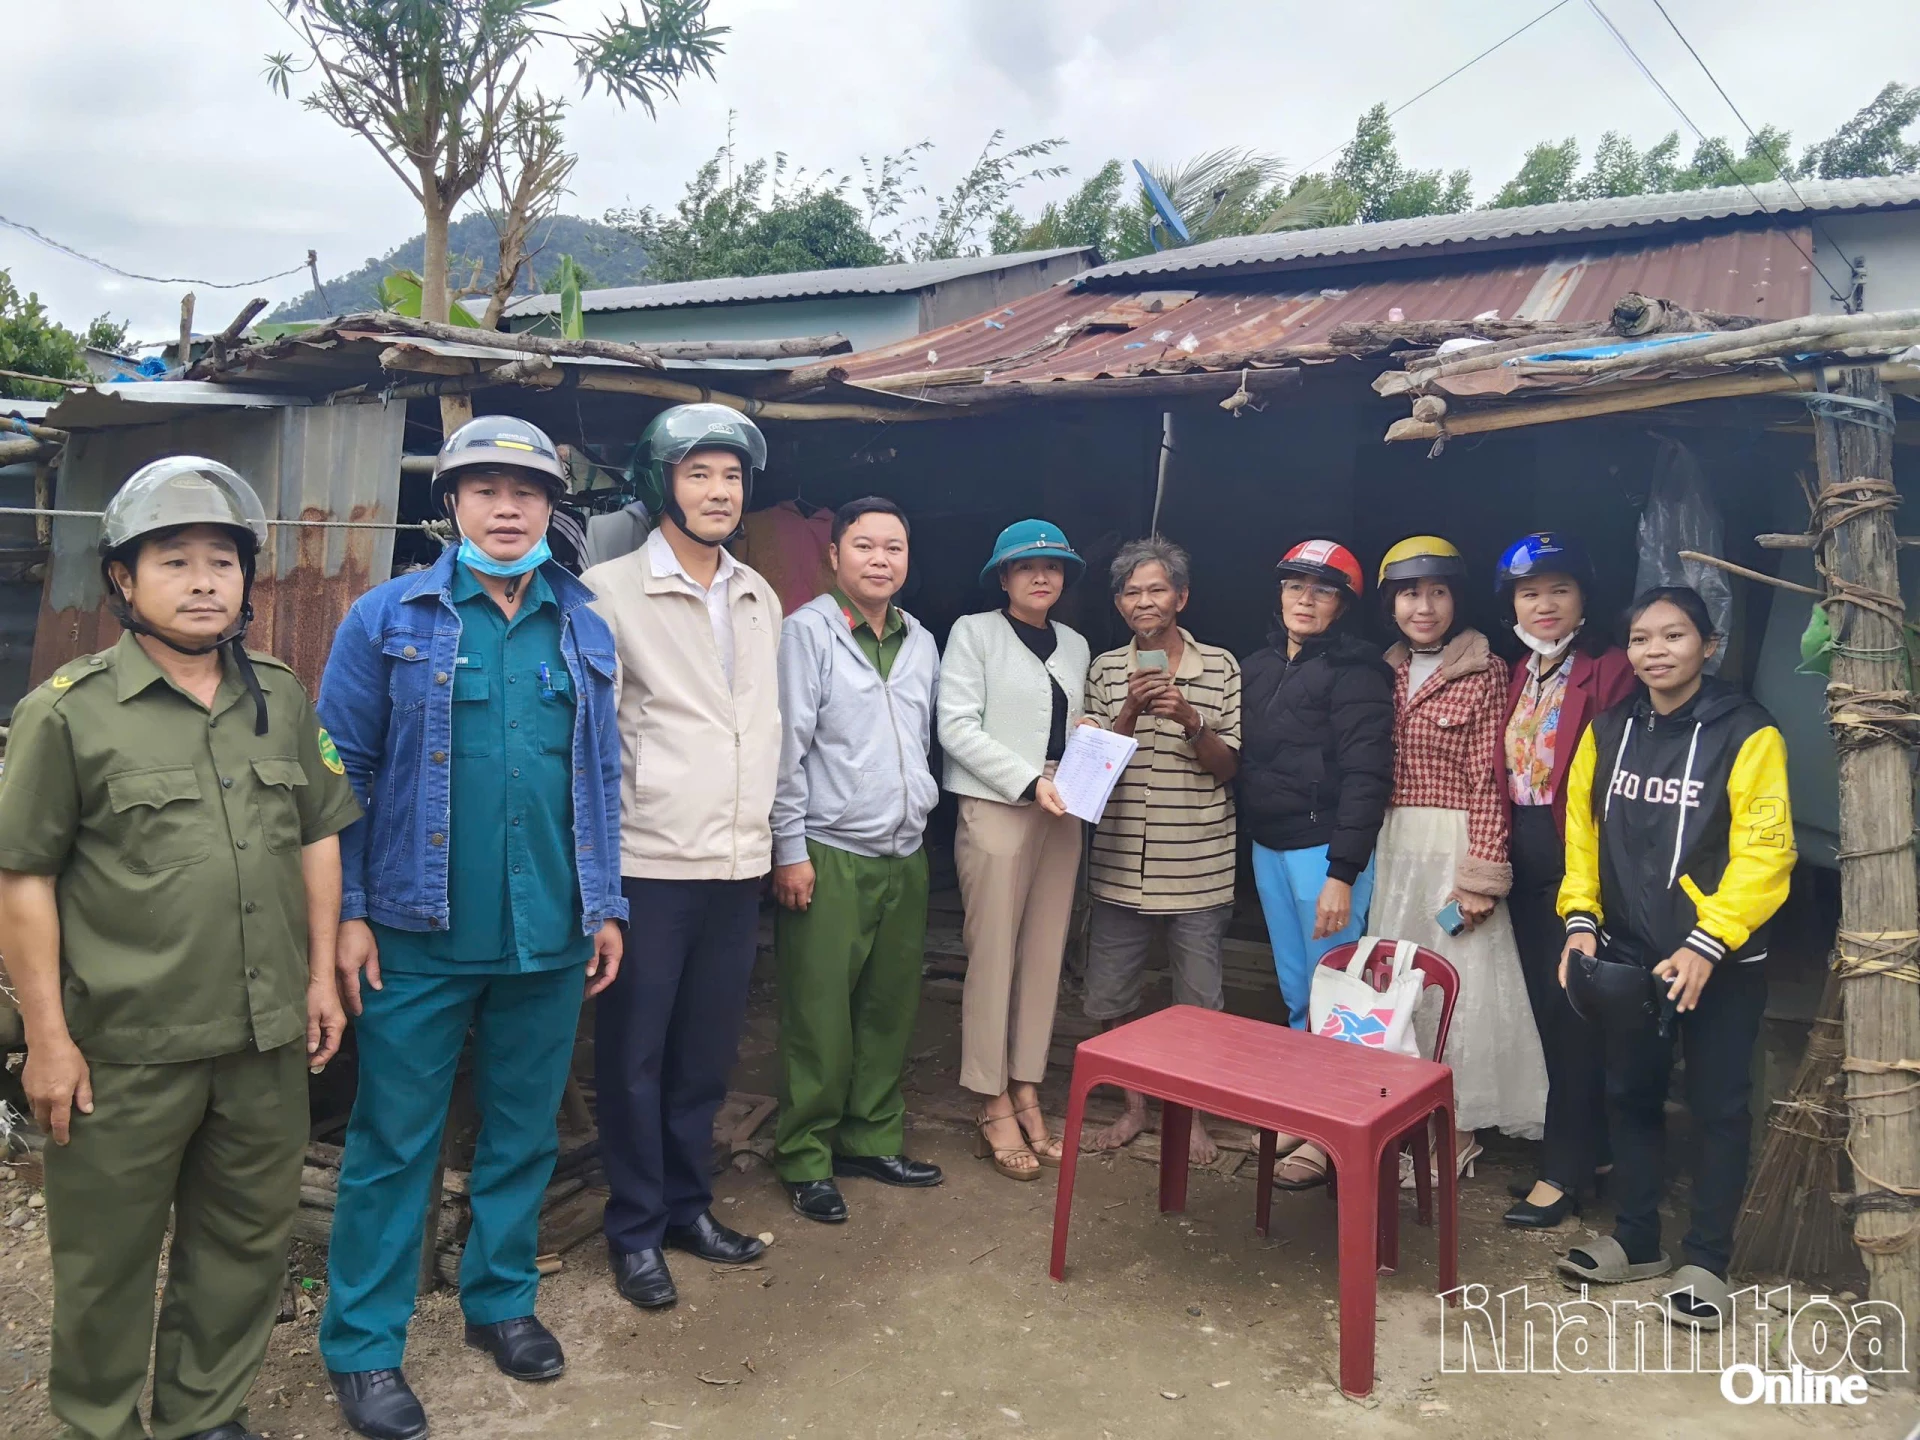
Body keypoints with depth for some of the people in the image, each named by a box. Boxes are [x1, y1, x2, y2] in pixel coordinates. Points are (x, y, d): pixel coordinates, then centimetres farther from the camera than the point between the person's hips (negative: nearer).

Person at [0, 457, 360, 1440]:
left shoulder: (282, 700, 6)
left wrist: (321, 975, 9)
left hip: (268, 1037, 5)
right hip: (126, 1051, -4)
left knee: (247, 1243, 18)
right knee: (109, 1259, 12)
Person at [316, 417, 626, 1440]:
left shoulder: (584, 633, 8)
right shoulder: (389, 618, -2)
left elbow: (601, 779, 10)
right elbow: (342, 773, -3)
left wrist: (604, 906, 7)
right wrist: (347, 912, -8)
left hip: (549, 936, 3)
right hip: (421, 933, -3)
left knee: (524, 1134, 16)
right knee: (393, 1144, 7)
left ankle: (502, 1299, 35)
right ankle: (362, 1345, 23)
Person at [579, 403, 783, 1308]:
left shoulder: (760, 598, 12)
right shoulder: (611, 589, -6)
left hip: (737, 861, 5)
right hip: (650, 861, -5)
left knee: (707, 1051, 15)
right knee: (635, 1054, 6)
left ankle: (687, 1206, 32)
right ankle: (635, 1232, 22)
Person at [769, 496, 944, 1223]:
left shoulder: (921, 643, 13)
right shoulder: (808, 631, -7)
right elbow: (786, 747, -10)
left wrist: (919, 813, 15)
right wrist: (790, 849, -12)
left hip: (904, 856, 6)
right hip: (829, 856, -6)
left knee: (892, 1007, 12)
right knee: (820, 1015, -1)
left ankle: (872, 1139, 26)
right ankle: (806, 1161, 13)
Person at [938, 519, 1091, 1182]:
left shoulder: (1074, 646, 16)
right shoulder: (974, 632, 0)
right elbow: (957, 726, -9)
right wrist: (1030, 782, -15)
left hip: (1060, 814, 6)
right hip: (996, 807, -5)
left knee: (1044, 957, 6)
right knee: (993, 957, -2)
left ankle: (1027, 1094, 16)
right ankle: (995, 1108, 7)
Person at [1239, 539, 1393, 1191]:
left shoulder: (1355, 670, -9)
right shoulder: (1258, 666, 12)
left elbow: (1365, 775, -15)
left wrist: (1342, 873, -19)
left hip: (1324, 850, -7)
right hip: (1268, 847, 7)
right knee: (1294, 992, 14)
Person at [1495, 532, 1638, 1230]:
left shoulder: (1609, 671, -11)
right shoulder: (1517, 677, 12)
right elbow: (1504, 775, 11)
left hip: (1576, 861, -7)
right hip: (1526, 863, 7)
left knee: (1568, 1014, 1)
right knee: (1545, 1009, 14)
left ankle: (1562, 1172, 13)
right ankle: (1590, 1151, 29)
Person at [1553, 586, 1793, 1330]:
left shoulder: (1747, 733, -11)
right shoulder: (1608, 731, 4)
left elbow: (1765, 851, -15)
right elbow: (1583, 831, 7)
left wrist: (1706, 943, -22)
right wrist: (1581, 918, -5)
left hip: (1721, 962, -4)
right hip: (1628, 956, 5)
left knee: (1718, 1106, 7)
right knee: (1630, 1095, 14)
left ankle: (1706, 1261, 21)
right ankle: (1636, 1240, 30)